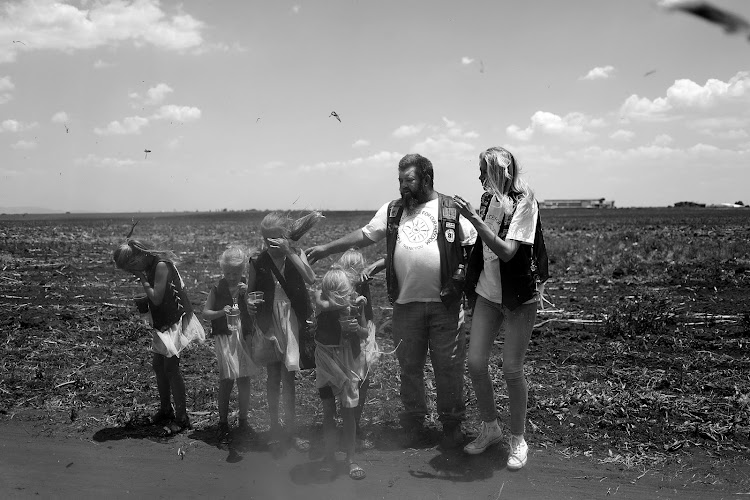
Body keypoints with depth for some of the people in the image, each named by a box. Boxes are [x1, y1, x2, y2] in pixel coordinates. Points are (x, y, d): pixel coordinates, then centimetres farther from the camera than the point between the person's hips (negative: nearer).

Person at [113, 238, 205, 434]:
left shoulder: (161, 265, -20)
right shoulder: (151, 265, 7)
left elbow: (156, 298, -22)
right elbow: (153, 299, 10)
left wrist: (142, 278, -14)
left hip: (175, 321, -9)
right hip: (162, 322, 9)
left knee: (171, 367, -7)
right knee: (158, 365, 13)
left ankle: (182, 418, 1)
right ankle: (165, 410, 27)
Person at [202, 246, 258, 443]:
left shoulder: (249, 286, 1)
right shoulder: (218, 289, -2)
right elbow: (205, 312, 1)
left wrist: (247, 294, -20)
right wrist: (221, 312, -17)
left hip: (244, 336, 2)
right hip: (224, 337, -2)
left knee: (244, 379, 8)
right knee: (227, 380, -3)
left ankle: (243, 421, 23)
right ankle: (223, 424, 10)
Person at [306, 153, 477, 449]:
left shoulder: (452, 210, 0)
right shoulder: (392, 211, 10)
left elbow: (476, 245, 2)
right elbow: (363, 236, 11)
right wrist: (326, 249, 7)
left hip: (445, 303, -3)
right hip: (406, 304, 3)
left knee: (449, 367, 4)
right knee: (409, 367, 11)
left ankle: (451, 424, 21)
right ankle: (414, 423, 26)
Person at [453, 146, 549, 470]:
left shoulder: (524, 202, -15)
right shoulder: (489, 199, 3)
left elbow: (507, 252, -24)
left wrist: (474, 219, -28)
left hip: (518, 296, -6)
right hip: (487, 292, 6)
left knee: (512, 370, -1)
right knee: (475, 363, 3)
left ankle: (518, 440, 19)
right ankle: (490, 429, 24)